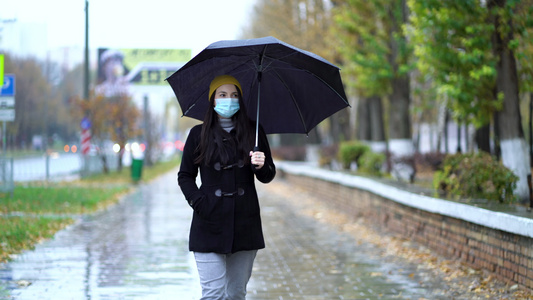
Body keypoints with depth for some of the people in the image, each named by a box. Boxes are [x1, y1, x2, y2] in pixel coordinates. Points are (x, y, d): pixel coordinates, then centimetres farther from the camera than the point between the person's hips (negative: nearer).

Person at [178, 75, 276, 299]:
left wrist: (261, 166, -14)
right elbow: (185, 176, 7)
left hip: (245, 224, 2)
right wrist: (199, 202, -9)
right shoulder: (198, 135, 3)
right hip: (210, 225, -2)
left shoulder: (253, 133, 7)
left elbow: (267, 177, 9)